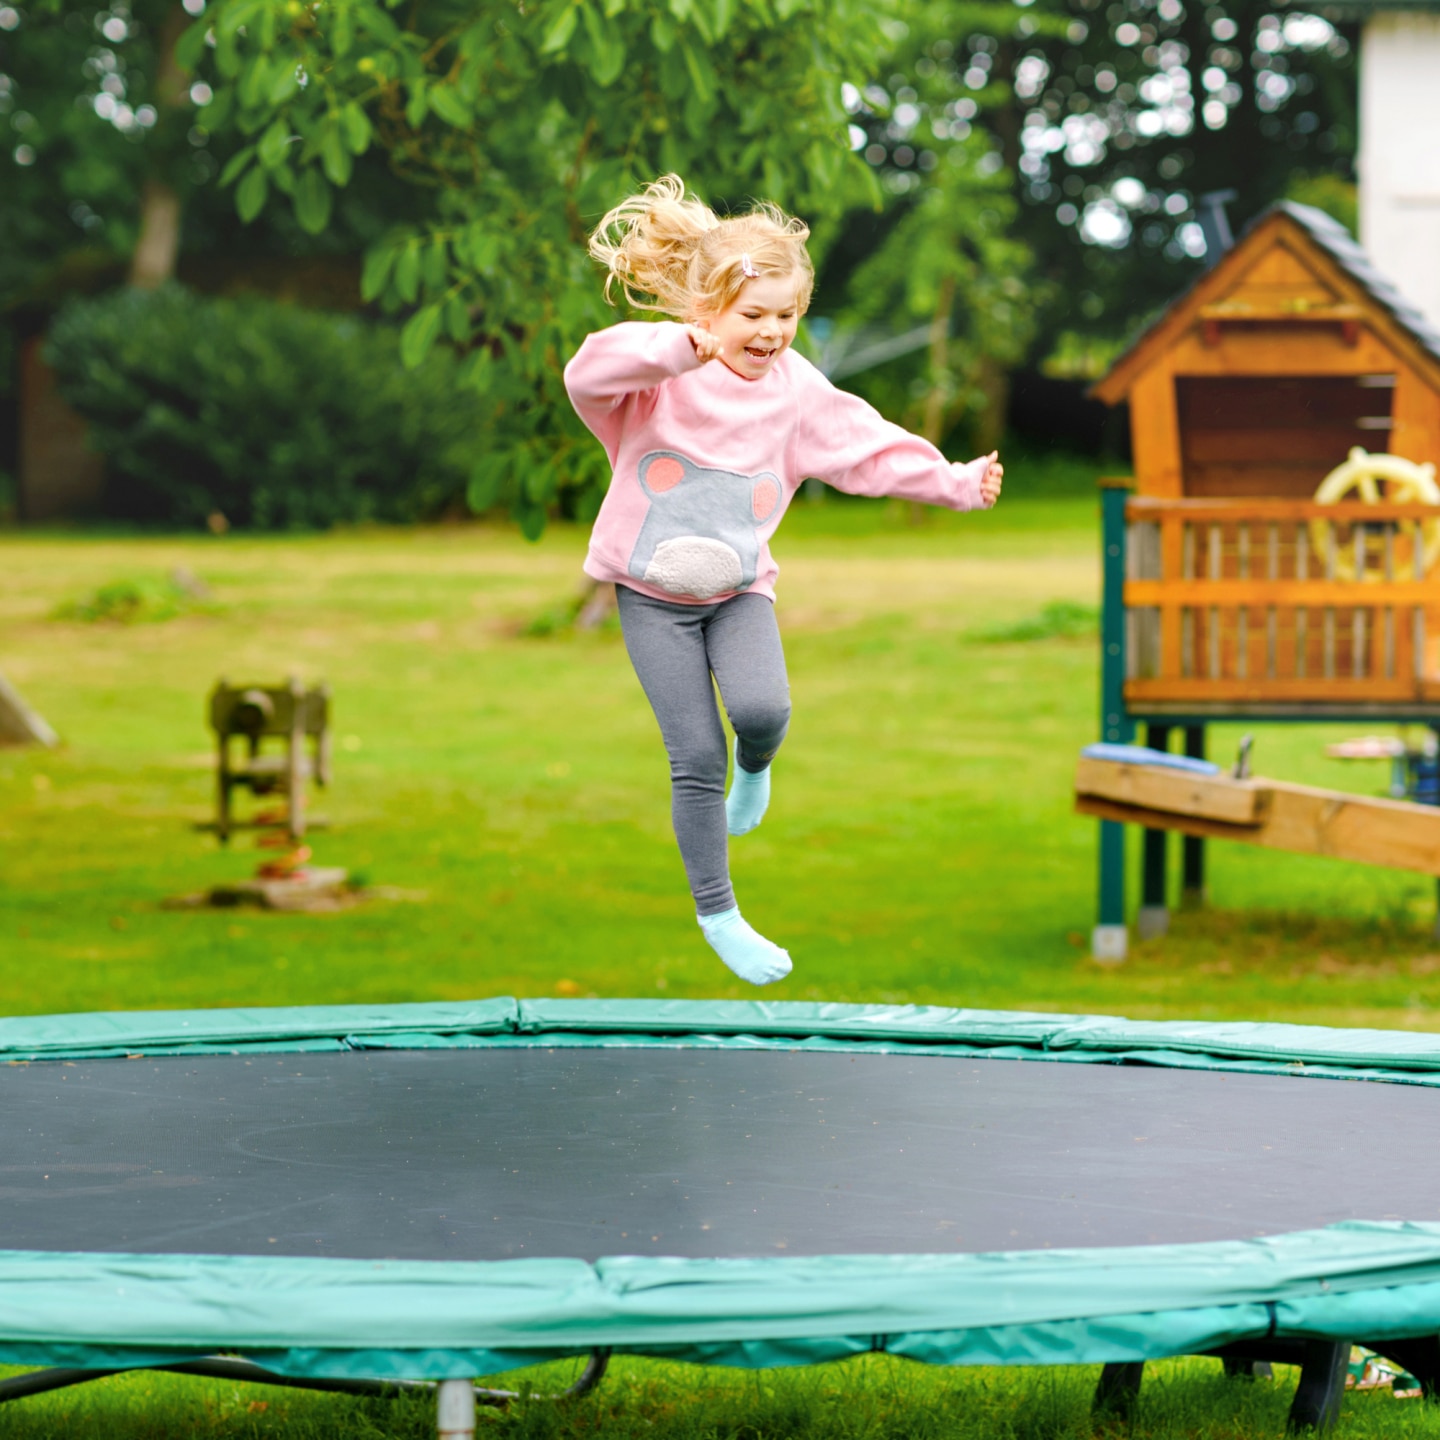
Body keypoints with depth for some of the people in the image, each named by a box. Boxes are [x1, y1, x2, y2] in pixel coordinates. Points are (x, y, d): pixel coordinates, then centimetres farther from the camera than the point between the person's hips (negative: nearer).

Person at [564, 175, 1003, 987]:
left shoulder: (797, 390, -1)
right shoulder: (662, 375, -14)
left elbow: (869, 447, 0)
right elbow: (589, 374, -32)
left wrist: (956, 483, -7)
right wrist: (682, 348, -45)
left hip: (740, 587, 3)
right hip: (653, 590, -2)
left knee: (763, 708, -24)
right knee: (696, 758, -6)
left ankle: (755, 765, 15)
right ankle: (718, 914, 9)